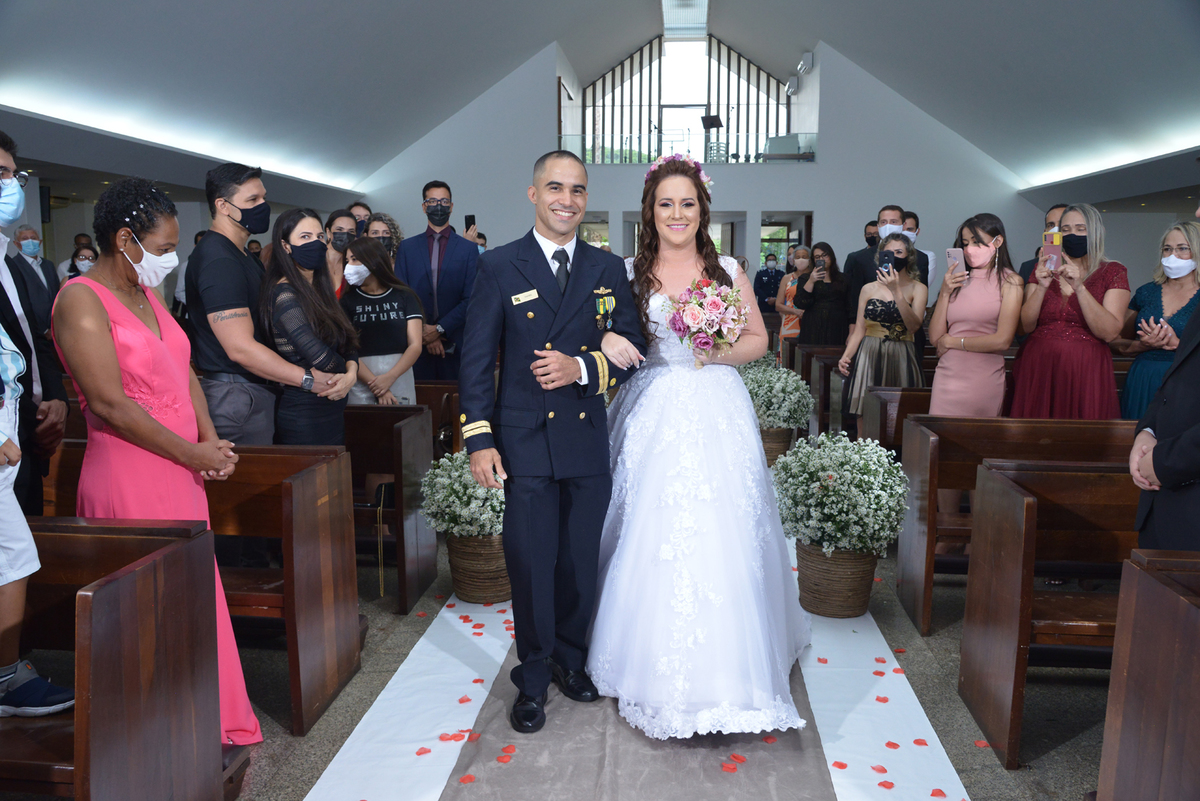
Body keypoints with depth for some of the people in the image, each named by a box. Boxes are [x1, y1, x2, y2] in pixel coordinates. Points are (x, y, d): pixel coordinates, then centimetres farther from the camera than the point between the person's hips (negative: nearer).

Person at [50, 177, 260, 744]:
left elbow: (183, 374, 14)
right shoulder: (82, 299, -11)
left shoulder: (147, 293, 14)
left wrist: (212, 442, -1)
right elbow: (110, 404, -18)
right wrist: (194, 454, -12)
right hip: (130, 478, -8)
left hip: (182, 471, 8)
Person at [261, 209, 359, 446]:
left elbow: (349, 344, 9)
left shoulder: (317, 291, 13)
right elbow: (317, 355, -23)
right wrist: (344, 369, -3)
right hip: (304, 415, -8)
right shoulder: (284, 294, -14)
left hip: (332, 414, 8)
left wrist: (351, 371, -12)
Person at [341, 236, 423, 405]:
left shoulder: (404, 296, 6)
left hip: (400, 378, 0)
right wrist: (376, 386, -14)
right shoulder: (348, 301, 6)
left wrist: (390, 378, -15)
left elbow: (415, 345, -2)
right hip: (362, 384, 0)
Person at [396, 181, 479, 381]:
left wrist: (440, 329, -11)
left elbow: (470, 299, -1)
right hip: (416, 343, 1)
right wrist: (422, 332, -8)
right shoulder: (407, 247, 10)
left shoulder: (469, 248, 6)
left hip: (454, 343, -1)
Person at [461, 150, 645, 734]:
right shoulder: (499, 266, 0)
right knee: (531, 564, 4)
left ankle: (571, 659, 35)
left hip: (590, 440, 3)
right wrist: (479, 438, -10)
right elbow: (476, 358, -3)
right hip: (525, 441, -2)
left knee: (582, 562, 13)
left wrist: (584, 367, -13)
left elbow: (633, 348, 6)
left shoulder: (608, 269, 8)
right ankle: (533, 679, 23)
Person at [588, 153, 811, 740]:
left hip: (717, 416, 0)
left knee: (720, 538, -3)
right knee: (652, 542, -1)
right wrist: (608, 346, -17)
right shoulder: (629, 273, 7)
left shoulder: (727, 271, 8)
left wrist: (720, 353, -8)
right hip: (653, 416, 0)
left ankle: (722, 667, 15)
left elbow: (759, 338, 11)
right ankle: (657, 669, 17)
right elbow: (608, 336, 6)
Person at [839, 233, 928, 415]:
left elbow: (914, 326, -12)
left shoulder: (917, 288, 4)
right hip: (869, 357, 1)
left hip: (901, 359, -1)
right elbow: (859, 330, 8)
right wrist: (845, 356, -8)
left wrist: (896, 290, -17)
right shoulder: (869, 289, 9)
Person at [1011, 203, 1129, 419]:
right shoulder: (1043, 269, 11)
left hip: (1085, 370, -2)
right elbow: (1026, 326, 1)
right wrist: (1042, 287, -13)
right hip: (1039, 367, 2)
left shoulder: (1113, 272, 4)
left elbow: (1109, 333, -9)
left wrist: (1079, 288, -18)